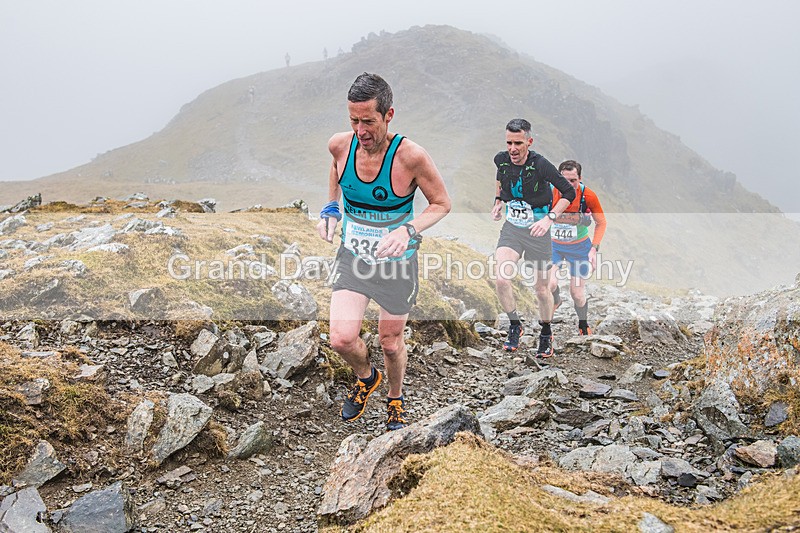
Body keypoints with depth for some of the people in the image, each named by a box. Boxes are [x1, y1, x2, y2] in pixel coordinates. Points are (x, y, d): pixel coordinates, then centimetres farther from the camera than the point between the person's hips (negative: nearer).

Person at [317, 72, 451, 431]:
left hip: (397, 260, -2)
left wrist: (408, 230, -27)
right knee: (341, 338, -13)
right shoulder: (340, 145, -12)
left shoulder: (410, 156, -24)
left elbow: (441, 203, -10)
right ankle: (366, 377, 22)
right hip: (352, 256, 2)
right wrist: (331, 207, 1)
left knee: (390, 342, 13)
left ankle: (395, 400, 43)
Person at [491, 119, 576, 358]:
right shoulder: (501, 160, -7)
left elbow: (569, 192, -13)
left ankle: (546, 334, 34)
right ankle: (514, 325, 5)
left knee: (541, 289, 8)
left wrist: (549, 218, -24)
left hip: (537, 232, -3)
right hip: (511, 229, 3)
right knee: (501, 280, -20)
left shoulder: (540, 165, -21)